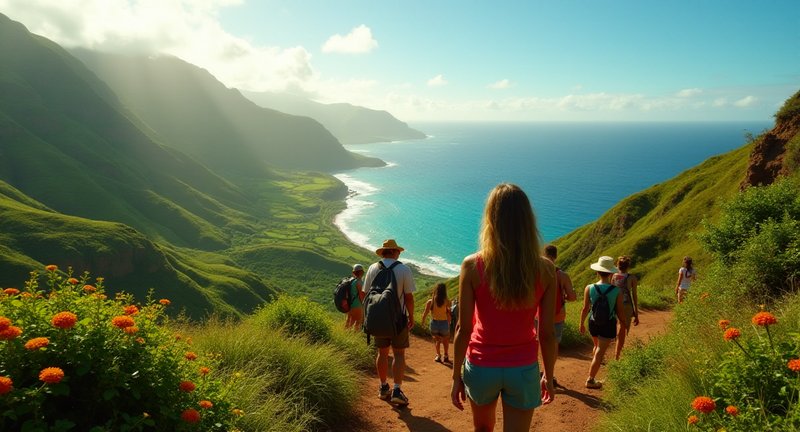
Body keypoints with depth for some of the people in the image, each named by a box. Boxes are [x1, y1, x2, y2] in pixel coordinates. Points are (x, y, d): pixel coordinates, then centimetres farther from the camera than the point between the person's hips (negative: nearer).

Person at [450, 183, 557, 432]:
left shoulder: (472, 266, -16)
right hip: (523, 369, 0)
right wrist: (549, 376, 9)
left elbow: (463, 329, -12)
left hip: (482, 367, 0)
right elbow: (547, 333, -7)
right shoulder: (545, 270, -13)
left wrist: (456, 376, 1)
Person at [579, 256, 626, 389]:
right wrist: (623, 323, 12)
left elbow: (585, 309, -6)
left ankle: (595, 361, 53)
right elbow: (620, 311, -7)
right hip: (609, 324, -3)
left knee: (597, 346, 29)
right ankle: (590, 380, 5)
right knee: (600, 352, 3)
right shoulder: (617, 291, -16)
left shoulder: (589, 288, -13)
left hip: (593, 323, 3)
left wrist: (582, 323, 9)